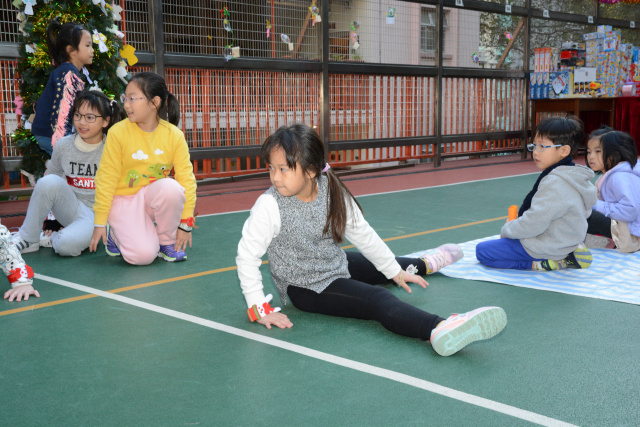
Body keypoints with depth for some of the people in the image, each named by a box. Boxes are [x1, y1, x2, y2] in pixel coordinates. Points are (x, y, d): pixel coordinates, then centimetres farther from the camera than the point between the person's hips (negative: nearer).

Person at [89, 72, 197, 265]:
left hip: (153, 196, 2)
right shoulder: (118, 133, -12)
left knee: (171, 188, -35)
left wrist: (185, 223, -12)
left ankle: (167, 241, -7)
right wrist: (100, 223, -8)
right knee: (143, 255, -24)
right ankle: (116, 233, 13)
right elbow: (106, 180, -9)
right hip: (124, 200, -2)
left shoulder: (174, 135, -9)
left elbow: (186, 178, -8)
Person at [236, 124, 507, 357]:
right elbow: (247, 256, -18)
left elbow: (362, 233, 3)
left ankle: (427, 264, 58)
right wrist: (259, 309, -22)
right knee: (376, 299, -29)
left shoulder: (332, 191, -9)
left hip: (337, 266, 6)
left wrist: (396, 272, 10)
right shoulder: (269, 206, -23)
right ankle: (439, 328, -51)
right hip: (306, 289, -6)